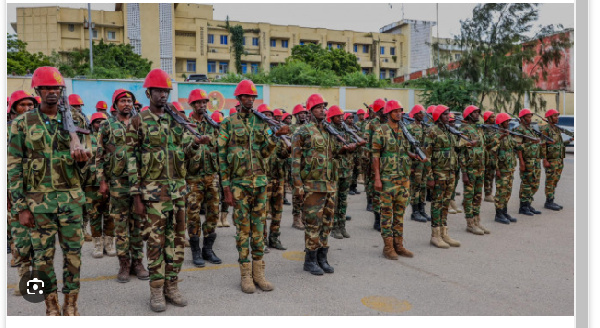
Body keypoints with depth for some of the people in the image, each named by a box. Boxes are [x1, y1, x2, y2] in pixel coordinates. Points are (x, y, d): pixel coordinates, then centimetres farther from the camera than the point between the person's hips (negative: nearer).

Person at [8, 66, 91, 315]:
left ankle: (71, 304, 18)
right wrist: (21, 207, -6)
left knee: (73, 252, 5)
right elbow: (14, 167, -2)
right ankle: (51, 305, 21)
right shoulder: (22, 123, -1)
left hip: (70, 197, 2)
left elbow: (78, 163, 7)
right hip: (39, 200, -2)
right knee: (43, 255, 6)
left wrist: (81, 158, -19)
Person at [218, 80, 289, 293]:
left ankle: (259, 273, 18)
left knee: (259, 227, 8)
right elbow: (222, 157, -3)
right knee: (243, 229, 2)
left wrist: (275, 136, -16)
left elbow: (265, 152, 3)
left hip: (260, 181, 4)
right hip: (239, 183, -3)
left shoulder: (261, 122, 10)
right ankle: (246, 275, 14)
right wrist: (226, 188, -8)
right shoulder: (228, 123, -1)